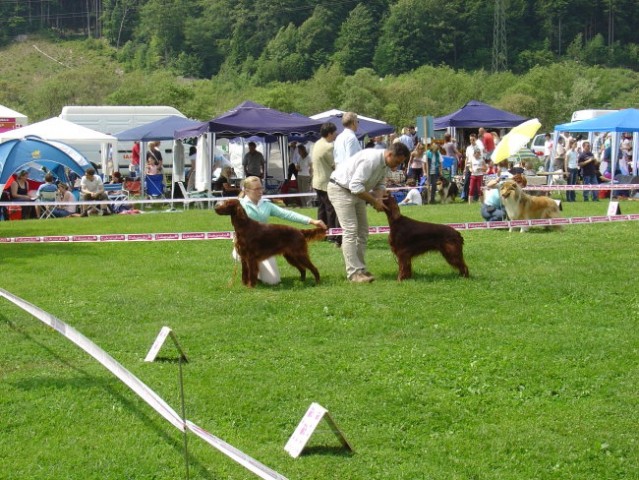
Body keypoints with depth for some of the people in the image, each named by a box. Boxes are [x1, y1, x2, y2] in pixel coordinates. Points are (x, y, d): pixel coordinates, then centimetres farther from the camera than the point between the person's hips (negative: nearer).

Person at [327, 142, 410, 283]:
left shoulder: (385, 162, -3)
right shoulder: (371, 159, -32)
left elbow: (380, 184, 7)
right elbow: (355, 186, -34)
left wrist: (379, 197, -14)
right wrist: (374, 201, -26)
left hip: (356, 191, 10)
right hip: (340, 189, -10)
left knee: (363, 230, 9)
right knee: (350, 231, -14)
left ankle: (360, 268, 13)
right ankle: (354, 272, -15)